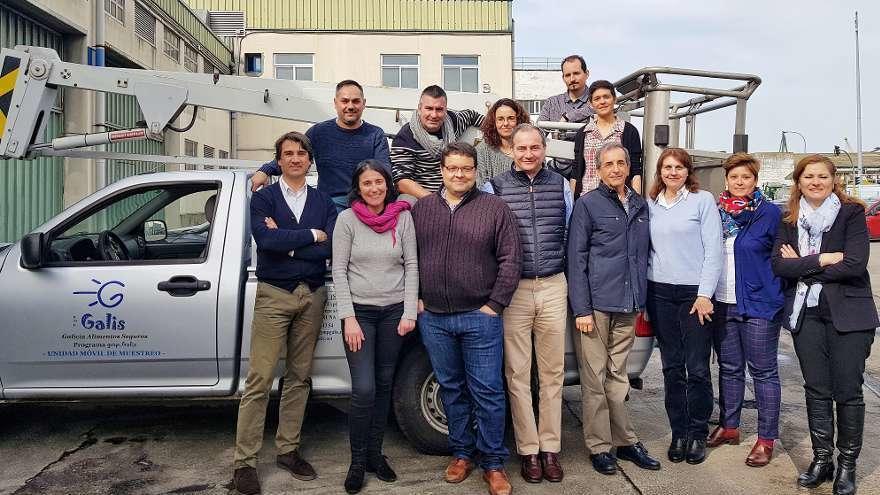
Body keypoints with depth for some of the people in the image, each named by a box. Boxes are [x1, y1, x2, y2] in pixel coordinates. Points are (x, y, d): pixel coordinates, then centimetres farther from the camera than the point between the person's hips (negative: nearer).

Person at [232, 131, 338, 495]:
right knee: (259, 380, -5)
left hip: (312, 297, 3)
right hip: (273, 295, -3)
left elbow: (330, 248, -6)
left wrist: (285, 241, -12)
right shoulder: (263, 198, 2)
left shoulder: (324, 202, 9)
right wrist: (312, 235, -10)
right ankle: (244, 462, 3)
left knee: (298, 377, 10)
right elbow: (265, 239, -17)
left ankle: (287, 450, 22)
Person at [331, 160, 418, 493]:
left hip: (394, 311, 2)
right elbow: (339, 271, -5)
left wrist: (409, 313, -5)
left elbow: (411, 265, 2)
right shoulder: (347, 219, -4)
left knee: (384, 384, 10)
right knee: (364, 389, -8)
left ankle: (375, 453, 25)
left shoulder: (403, 217, 1)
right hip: (359, 311, -2)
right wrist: (348, 318, -11)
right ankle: (357, 461, 10)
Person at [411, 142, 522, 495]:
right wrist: (417, 300, 5)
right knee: (451, 388, 15)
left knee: (487, 391, 1)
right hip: (433, 319, 3)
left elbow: (511, 260, -4)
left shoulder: (495, 208, -2)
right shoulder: (421, 209, 8)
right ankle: (462, 453, 30)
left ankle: (493, 463, 15)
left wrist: (495, 305, -8)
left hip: (479, 317, -3)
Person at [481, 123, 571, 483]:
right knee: (518, 374, 3)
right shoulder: (495, 188, 1)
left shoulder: (561, 185, 8)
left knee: (552, 373, 8)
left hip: (553, 287, 2)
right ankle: (528, 450, 15)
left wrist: (567, 278, 11)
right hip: (514, 289, -2)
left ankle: (550, 448, 20)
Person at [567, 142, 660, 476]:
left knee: (617, 376, 14)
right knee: (595, 379, 2)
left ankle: (625, 441, 23)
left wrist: (641, 300, 14)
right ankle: (600, 446, 12)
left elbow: (643, 255, 19)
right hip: (596, 305, -5)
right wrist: (581, 309, -12)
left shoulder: (640, 206, 13)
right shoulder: (587, 204, -3)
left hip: (628, 306, 5)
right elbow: (576, 259, -7)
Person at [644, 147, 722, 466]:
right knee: (671, 367, 9)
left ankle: (698, 433, 15)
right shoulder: (651, 205, 10)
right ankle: (679, 432, 19)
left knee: (697, 368, 0)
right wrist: (643, 293, 6)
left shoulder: (703, 200, -1)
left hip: (694, 292, -3)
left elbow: (713, 250, -5)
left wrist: (705, 294, -10)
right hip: (660, 293, 3)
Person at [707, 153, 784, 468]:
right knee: (729, 368, 15)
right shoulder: (715, 211, 7)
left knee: (763, 372, 3)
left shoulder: (771, 213, -4)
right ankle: (728, 426, 28)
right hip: (722, 304, 4)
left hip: (758, 305, -4)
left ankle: (766, 439, 12)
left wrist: (777, 298, -6)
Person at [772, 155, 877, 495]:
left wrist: (802, 266, -9)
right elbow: (779, 264, -4)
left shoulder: (852, 213, -3)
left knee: (847, 391, 3)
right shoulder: (789, 219, 7)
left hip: (847, 312, -3)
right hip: (806, 312, 3)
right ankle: (822, 458, 21)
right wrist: (822, 260, -14)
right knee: (816, 389, 9)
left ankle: (847, 463, 18)